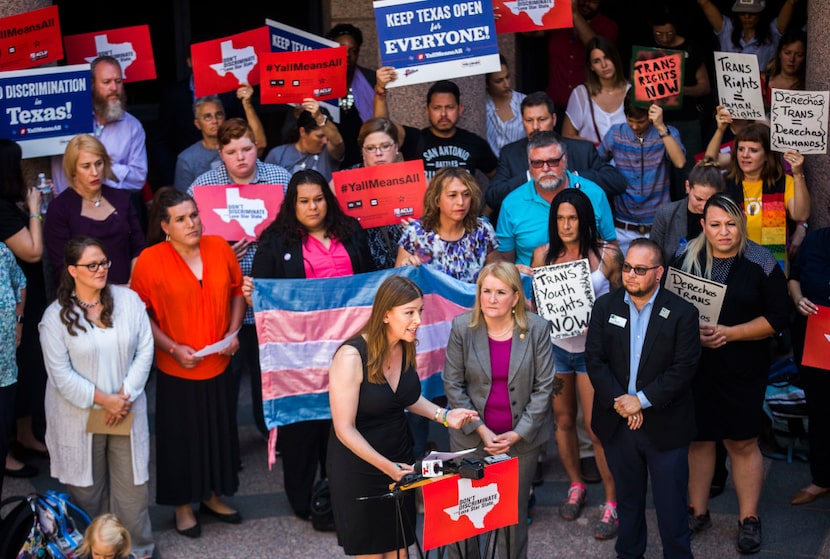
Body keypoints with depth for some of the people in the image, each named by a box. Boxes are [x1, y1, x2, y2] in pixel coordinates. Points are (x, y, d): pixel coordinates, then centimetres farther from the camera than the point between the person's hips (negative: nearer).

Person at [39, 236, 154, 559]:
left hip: (126, 412, 2)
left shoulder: (129, 300, -3)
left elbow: (145, 351, -3)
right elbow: (61, 374, -10)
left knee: (132, 485, 6)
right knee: (87, 489, 11)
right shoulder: (56, 316, -9)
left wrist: (124, 396, -11)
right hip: (80, 417, -1)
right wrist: (103, 400, -14)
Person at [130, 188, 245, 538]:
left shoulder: (219, 248, -4)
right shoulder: (150, 260, -13)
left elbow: (237, 291, 9)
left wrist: (233, 332, -3)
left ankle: (212, 496, 36)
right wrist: (172, 347, -15)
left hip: (218, 363, 4)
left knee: (219, 431, 16)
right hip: (177, 369, -3)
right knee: (181, 437, 9)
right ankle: (182, 506, 28)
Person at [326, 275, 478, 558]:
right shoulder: (351, 356, -26)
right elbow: (345, 429, -23)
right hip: (358, 468, -6)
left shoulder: (405, 347, -5)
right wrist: (386, 466, -28)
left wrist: (443, 415, -2)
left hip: (399, 458, 6)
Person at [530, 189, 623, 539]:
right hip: (555, 346, 3)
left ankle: (612, 503, 10)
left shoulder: (607, 255, -8)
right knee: (563, 420, 14)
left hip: (592, 348, -3)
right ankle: (576, 487, 35)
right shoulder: (543, 255, 0)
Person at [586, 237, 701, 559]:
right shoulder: (605, 307, 1)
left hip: (665, 426, -3)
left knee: (671, 504, 5)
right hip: (617, 424, 3)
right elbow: (594, 359, -3)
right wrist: (619, 401, -14)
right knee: (627, 498, 18)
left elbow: (684, 367, -13)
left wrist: (642, 400, -18)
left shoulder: (682, 313, -8)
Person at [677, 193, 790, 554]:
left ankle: (749, 519, 18)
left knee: (743, 443, 4)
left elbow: (778, 317, -6)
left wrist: (729, 333, -16)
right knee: (697, 439, 11)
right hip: (694, 367, 2)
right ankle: (698, 512, 25)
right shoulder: (686, 260, 2)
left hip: (742, 372, -2)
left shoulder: (761, 264, -5)